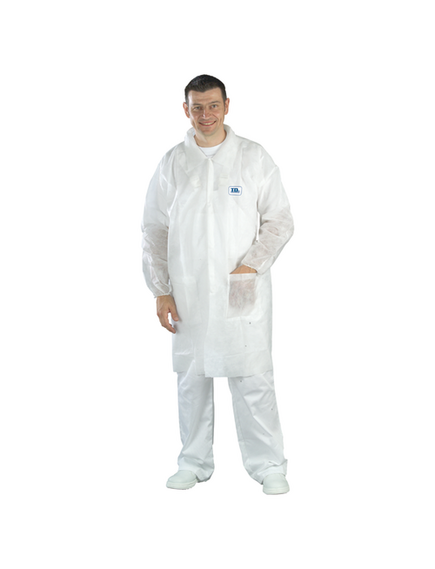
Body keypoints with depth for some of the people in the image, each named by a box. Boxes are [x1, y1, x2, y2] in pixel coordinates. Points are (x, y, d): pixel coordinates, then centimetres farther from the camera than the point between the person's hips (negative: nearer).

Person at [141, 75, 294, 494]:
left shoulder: (254, 158, 1)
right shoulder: (172, 164, 6)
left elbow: (279, 220, 1)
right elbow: (154, 231, 8)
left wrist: (251, 266, -12)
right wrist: (160, 292, 1)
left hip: (243, 293, -2)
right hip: (187, 294, 2)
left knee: (252, 380, -2)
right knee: (191, 378, 10)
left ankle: (268, 465, 11)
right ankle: (194, 463, 24)